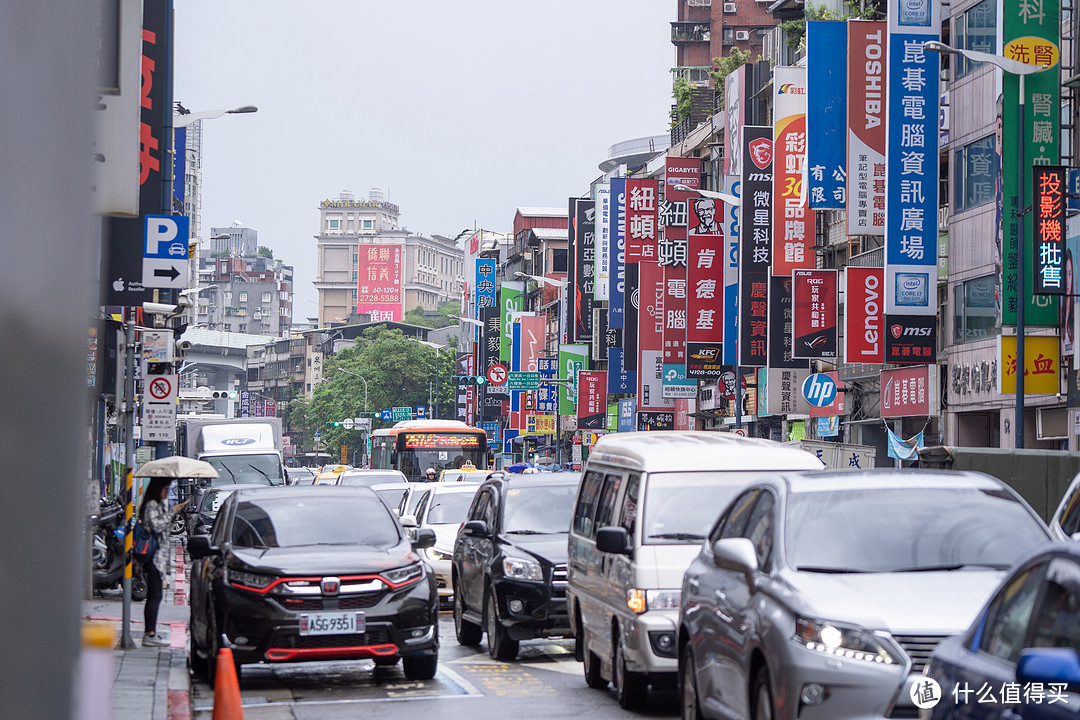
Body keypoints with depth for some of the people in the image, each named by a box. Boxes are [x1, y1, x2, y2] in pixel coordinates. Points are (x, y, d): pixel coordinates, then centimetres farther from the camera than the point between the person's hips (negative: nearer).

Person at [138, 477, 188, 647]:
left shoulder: (158, 504, 19)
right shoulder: (151, 505, -11)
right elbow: (157, 525, -20)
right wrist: (172, 512, -14)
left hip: (159, 555, 10)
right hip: (155, 556, -10)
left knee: (153, 596, 10)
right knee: (155, 596, -11)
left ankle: (149, 633, 11)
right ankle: (150, 634, -12)